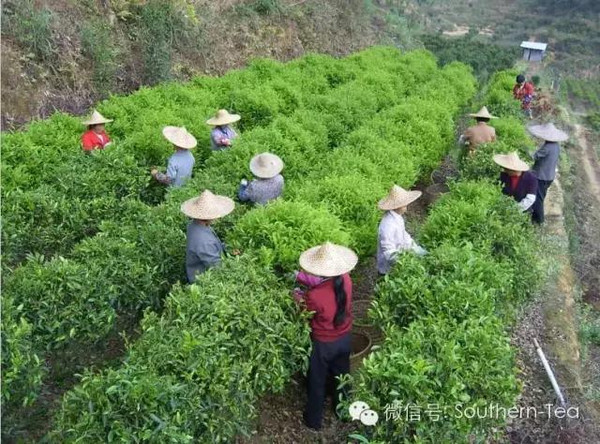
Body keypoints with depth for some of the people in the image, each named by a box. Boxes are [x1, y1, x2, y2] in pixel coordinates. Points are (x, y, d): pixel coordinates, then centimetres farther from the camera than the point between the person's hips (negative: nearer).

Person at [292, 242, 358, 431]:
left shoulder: (314, 296, -35)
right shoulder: (346, 279, -21)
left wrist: (300, 299, 0)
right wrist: (307, 280, -6)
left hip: (323, 343, -5)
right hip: (344, 337, 5)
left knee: (317, 382, 20)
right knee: (342, 375, 28)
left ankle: (314, 420, 42)